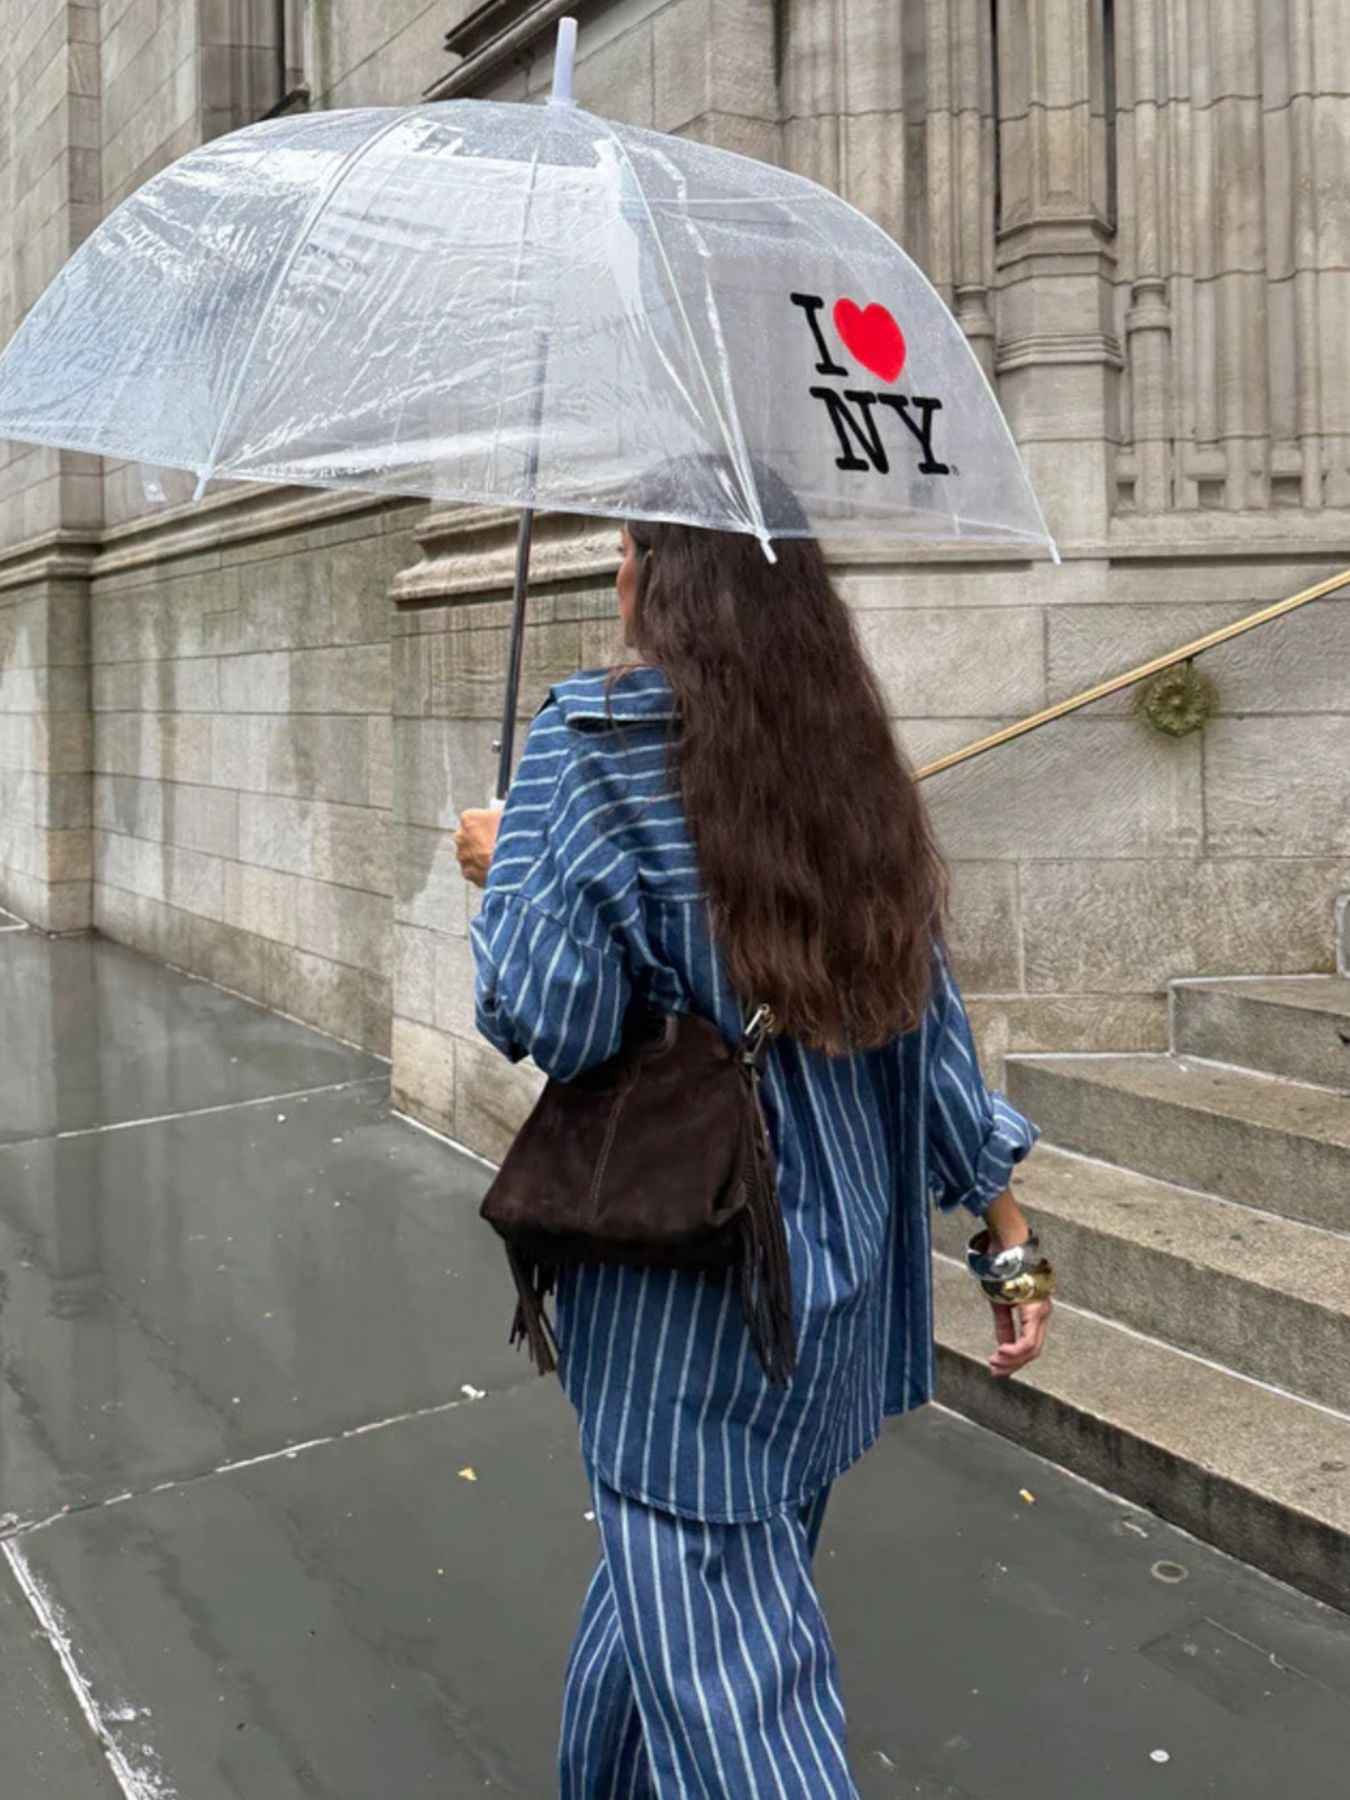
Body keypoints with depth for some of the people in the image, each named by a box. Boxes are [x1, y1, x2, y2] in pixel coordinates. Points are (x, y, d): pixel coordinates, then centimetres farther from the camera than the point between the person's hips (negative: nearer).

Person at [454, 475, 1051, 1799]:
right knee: (680, 1561, 25)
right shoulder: (843, 751, 6)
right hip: (845, 1267, 7)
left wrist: (499, 869, 0)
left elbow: (546, 1015, -19)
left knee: (722, 1667, 3)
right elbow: (927, 1009, 5)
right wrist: (1006, 1224, 11)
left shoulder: (593, 741, -13)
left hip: (682, 1286, -7)